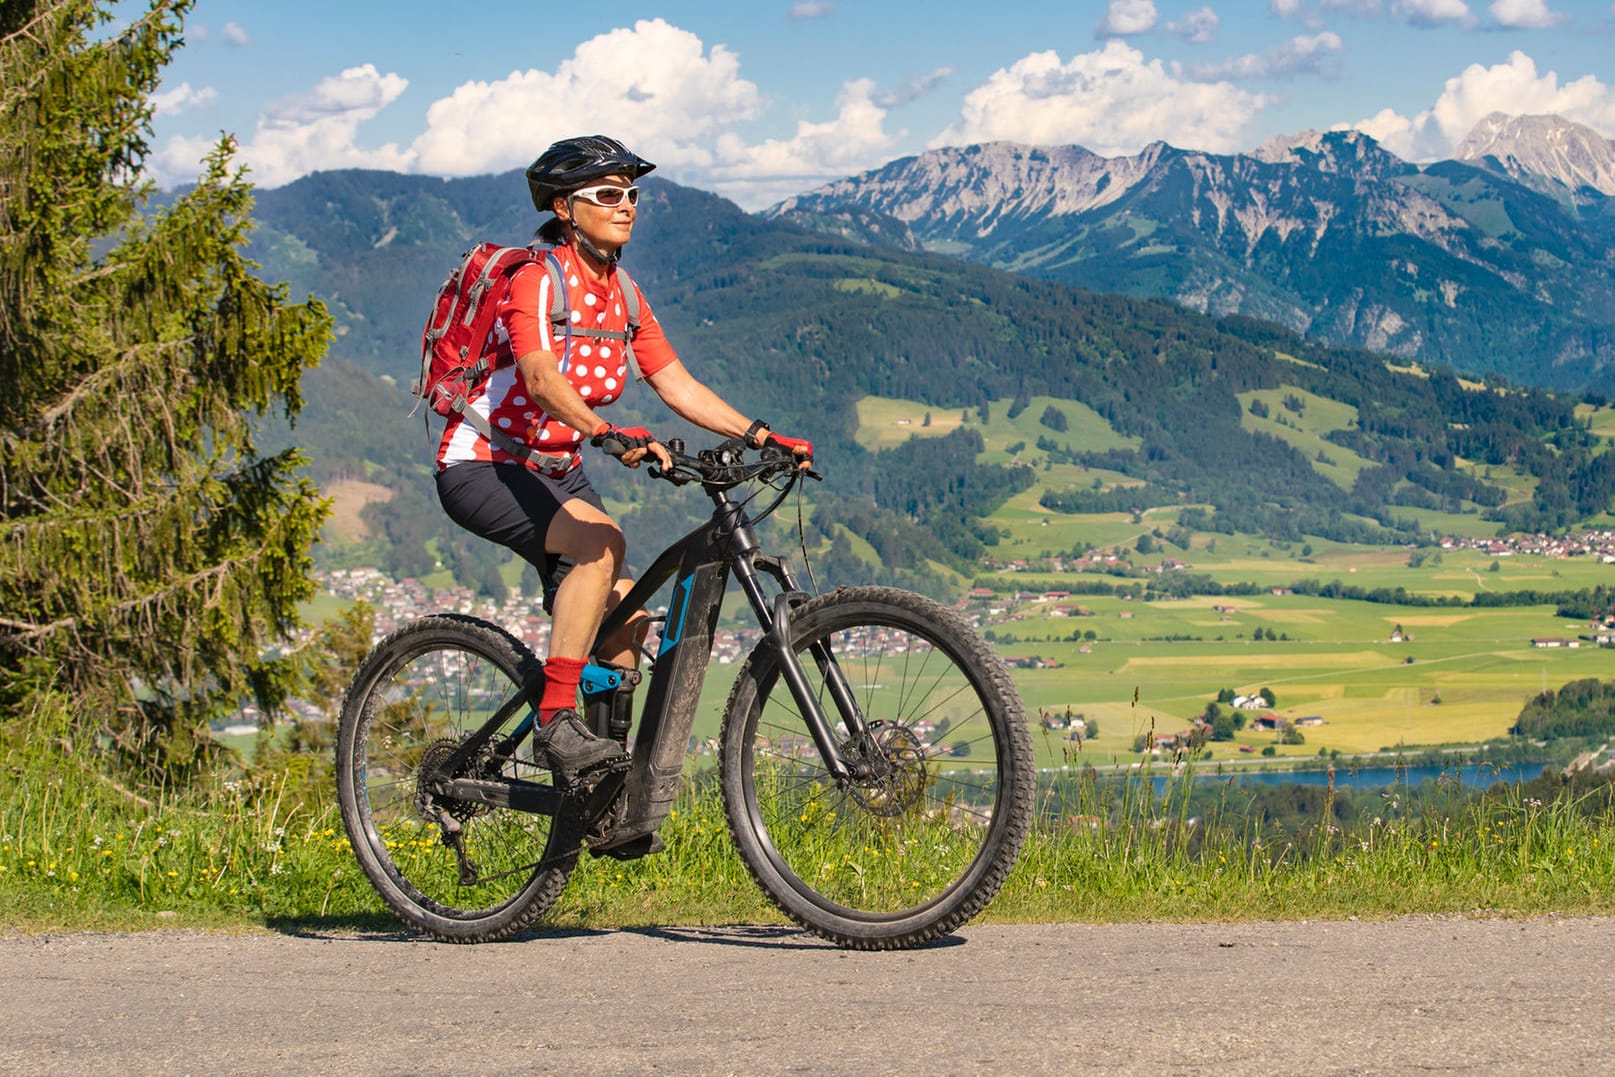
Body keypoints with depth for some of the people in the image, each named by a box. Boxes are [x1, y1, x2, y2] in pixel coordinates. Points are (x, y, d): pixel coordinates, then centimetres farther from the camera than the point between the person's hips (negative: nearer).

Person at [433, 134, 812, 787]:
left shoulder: (622, 294, 6)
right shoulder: (538, 279, -19)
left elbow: (678, 387, 2)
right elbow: (542, 380, -36)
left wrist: (762, 437, -10)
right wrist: (609, 434, -52)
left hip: (557, 472, 8)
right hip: (482, 468, -8)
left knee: (625, 620, -1)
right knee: (600, 538, -33)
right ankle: (557, 724, -33)